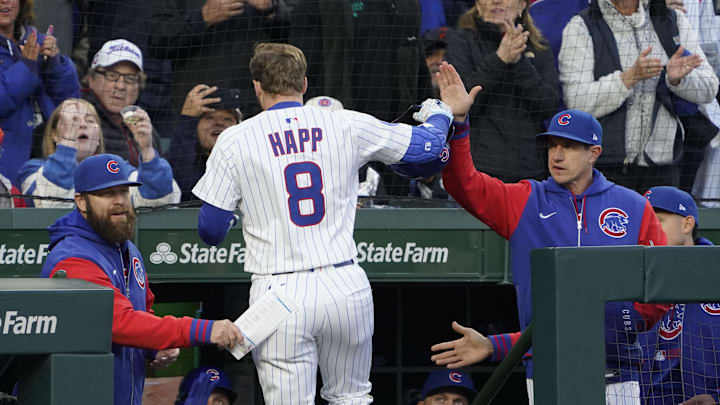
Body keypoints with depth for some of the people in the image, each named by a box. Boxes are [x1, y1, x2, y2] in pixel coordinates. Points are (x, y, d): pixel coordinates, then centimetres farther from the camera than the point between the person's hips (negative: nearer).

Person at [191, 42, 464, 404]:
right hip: (346, 286, 2)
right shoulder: (347, 126, 5)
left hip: (280, 292, -2)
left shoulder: (234, 140, 1)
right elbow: (428, 144, 14)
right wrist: (439, 114, 38)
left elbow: (211, 231, 2)